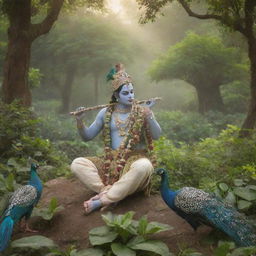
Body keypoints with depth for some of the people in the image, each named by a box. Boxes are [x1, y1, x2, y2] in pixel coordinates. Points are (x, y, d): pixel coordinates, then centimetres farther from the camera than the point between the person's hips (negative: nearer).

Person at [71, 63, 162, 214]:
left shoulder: (142, 111, 2)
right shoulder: (106, 113, 7)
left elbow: (156, 136, -9)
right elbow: (87, 137, 9)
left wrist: (148, 115, -23)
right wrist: (80, 122, -10)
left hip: (136, 159, -2)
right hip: (112, 162, 2)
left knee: (144, 166, -39)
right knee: (77, 164, -17)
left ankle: (102, 200, -30)